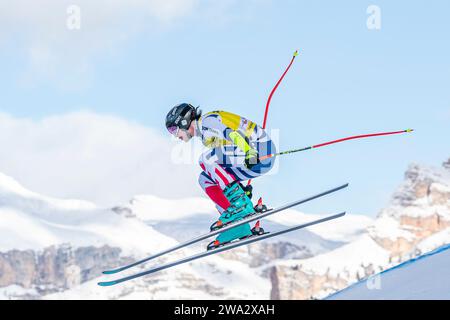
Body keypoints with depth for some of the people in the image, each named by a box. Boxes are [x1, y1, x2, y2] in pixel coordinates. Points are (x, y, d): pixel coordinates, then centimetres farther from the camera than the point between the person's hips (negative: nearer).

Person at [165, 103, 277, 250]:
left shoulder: (207, 121, -9)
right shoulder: (205, 133, 21)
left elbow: (231, 133, -25)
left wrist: (248, 152, -40)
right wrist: (242, 186, 32)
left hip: (260, 151, -10)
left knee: (207, 159, -18)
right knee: (205, 179, 9)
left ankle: (241, 206, -20)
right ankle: (237, 226, 0)